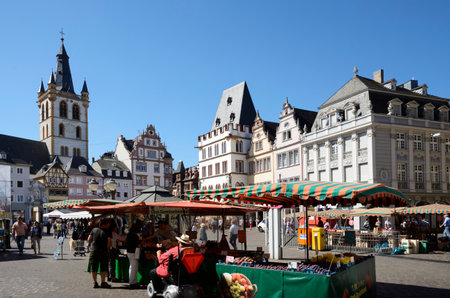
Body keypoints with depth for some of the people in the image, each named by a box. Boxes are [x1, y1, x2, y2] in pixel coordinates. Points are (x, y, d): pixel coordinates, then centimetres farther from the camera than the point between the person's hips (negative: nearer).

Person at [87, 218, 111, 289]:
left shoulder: (94, 229, 3)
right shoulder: (107, 232, -7)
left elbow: (89, 240, 5)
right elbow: (109, 243, -13)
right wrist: (107, 247, 5)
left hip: (93, 251, 3)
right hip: (103, 251, -3)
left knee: (94, 268, 11)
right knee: (103, 268, 7)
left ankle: (95, 282, 13)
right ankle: (103, 282, 6)